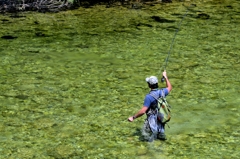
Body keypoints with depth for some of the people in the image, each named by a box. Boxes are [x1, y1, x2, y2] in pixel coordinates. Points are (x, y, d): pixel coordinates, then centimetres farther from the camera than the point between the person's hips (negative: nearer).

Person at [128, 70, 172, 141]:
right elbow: (169, 87, 17)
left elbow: (143, 111, -26)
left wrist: (133, 117, -16)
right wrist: (165, 77, 25)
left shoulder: (149, 97, -26)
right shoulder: (162, 92, -7)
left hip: (152, 120, -7)